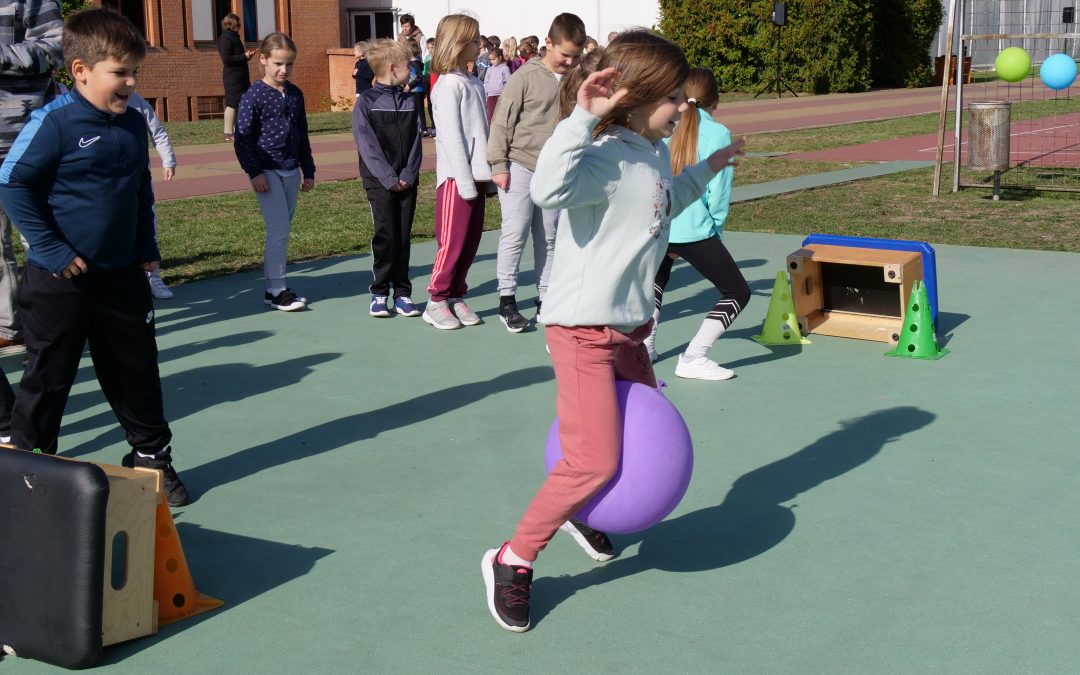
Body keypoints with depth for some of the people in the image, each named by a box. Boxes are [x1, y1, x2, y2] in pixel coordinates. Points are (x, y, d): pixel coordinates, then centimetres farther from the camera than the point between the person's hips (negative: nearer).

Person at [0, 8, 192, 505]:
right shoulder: (54, 123, -16)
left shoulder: (133, 124, 5)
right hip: (60, 281, -6)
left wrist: (147, 249, 12)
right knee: (48, 379, 6)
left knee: (136, 371, 14)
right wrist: (51, 250, -17)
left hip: (121, 275, 6)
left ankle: (152, 457, 28)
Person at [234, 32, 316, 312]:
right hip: (267, 171, -6)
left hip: (291, 171, 6)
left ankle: (273, 283, 16)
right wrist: (254, 172, -15)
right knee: (279, 229, -11)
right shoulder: (254, 96, -8)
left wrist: (308, 170, 17)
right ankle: (276, 290, -5)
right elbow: (242, 138, -9)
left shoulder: (295, 94, 10)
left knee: (282, 230, 9)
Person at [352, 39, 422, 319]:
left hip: (407, 181, 4)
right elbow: (368, 147, -10)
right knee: (385, 236, -5)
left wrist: (408, 175, -8)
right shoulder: (366, 102, -4)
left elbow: (415, 142, 5)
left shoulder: (410, 102, 9)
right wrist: (389, 178, -15)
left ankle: (402, 293, 12)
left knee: (403, 236, 5)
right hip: (379, 181, -4)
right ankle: (379, 293, 6)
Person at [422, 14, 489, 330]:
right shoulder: (448, 85, -10)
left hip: (477, 174, 7)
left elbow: (481, 133, 14)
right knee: (453, 241, -3)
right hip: (457, 177, -7)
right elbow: (451, 137, -14)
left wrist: (488, 173, 8)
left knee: (472, 239, 9)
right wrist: (465, 181, -16)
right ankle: (436, 302, 7)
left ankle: (456, 296, 19)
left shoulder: (474, 84, 13)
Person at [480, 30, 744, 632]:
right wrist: (583, 117, -41)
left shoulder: (655, 155, 9)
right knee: (596, 462, -12)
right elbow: (550, 189, -43)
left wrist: (706, 171, 33)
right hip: (584, 330, -10)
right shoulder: (606, 158, -21)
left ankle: (582, 514, 44)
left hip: (630, 329, 10)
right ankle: (513, 561, 5)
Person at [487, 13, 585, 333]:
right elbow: (502, 121, -7)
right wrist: (498, 165, -10)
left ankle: (545, 299, 19)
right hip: (519, 167, -4)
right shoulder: (526, 76, -9)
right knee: (515, 232, -6)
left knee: (548, 238, 10)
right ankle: (507, 300, 3)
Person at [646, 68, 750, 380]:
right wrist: (715, 232, 9)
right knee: (738, 292, 7)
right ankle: (693, 358, -2)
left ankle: (645, 345, 30)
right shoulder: (718, 133, -5)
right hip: (693, 230, -6)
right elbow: (719, 192, -7)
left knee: (658, 277, 36)